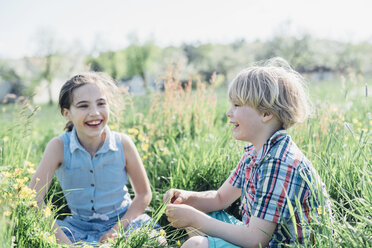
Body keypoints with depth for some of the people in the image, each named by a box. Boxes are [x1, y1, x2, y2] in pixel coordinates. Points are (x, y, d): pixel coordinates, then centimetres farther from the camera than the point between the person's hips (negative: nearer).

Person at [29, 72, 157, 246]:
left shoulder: (123, 144, -14)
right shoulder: (59, 147, -16)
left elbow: (144, 194, -5)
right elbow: (33, 198, -21)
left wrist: (118, 229, -17)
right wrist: (64, 241, -30)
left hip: (124, 220, 0)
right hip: (79, 225, 0)